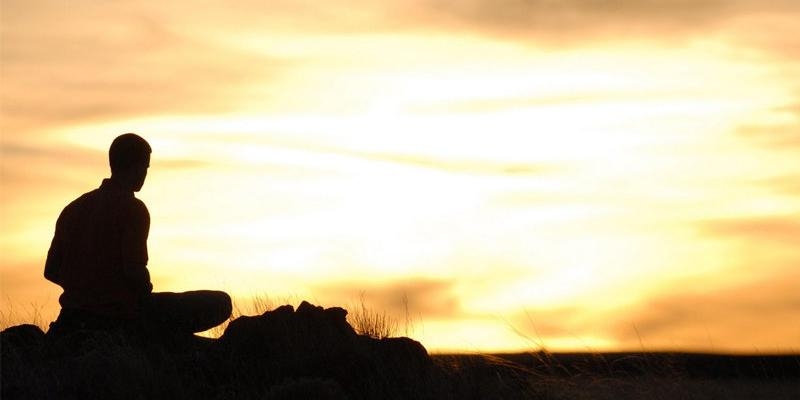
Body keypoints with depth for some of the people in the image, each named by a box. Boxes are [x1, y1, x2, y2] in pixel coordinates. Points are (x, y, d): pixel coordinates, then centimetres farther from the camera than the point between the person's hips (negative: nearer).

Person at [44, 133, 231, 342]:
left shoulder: (73, 209, 10)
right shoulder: (133, 209, -12)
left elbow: (51, 271, 9)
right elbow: (134, 270, -21)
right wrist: (146, 294, 1)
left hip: (77, 316, 8)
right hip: (123, 315, -8)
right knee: (220, 304, -4)